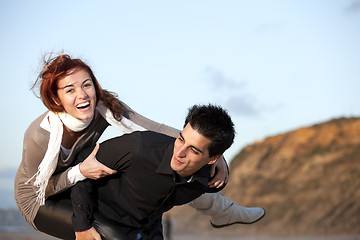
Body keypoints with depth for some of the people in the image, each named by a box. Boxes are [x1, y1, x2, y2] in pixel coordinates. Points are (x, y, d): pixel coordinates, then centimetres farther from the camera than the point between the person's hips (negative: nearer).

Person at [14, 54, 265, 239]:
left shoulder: (105, 106, -25)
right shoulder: (39, 136, -38)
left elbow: (155, 130, -23)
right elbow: (43, 187, -22)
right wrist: (79, 172, -42)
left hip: (81, 179, 5)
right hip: (39, 198, -5)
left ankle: (226, 212, 17)